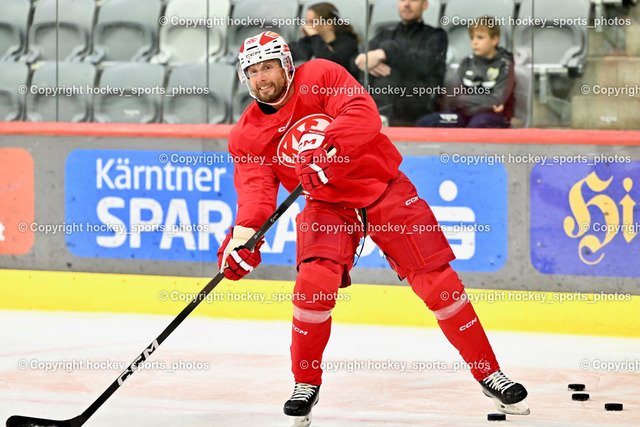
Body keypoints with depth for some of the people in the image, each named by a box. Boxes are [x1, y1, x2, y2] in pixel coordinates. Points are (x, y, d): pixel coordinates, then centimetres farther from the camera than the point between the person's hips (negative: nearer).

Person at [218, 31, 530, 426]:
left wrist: (328, 149, -41)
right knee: (314, 281, -23)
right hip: (327, 205, 2)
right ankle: (306, 383, -4)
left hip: (383, 188, -2)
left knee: (436, 280, -6)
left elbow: (364, 115, -25)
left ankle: (490, 373, 4)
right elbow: (256, 187, -14)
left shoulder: (322, 76, -11)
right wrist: (244, 233, -33)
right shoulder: (247, 136, -3)